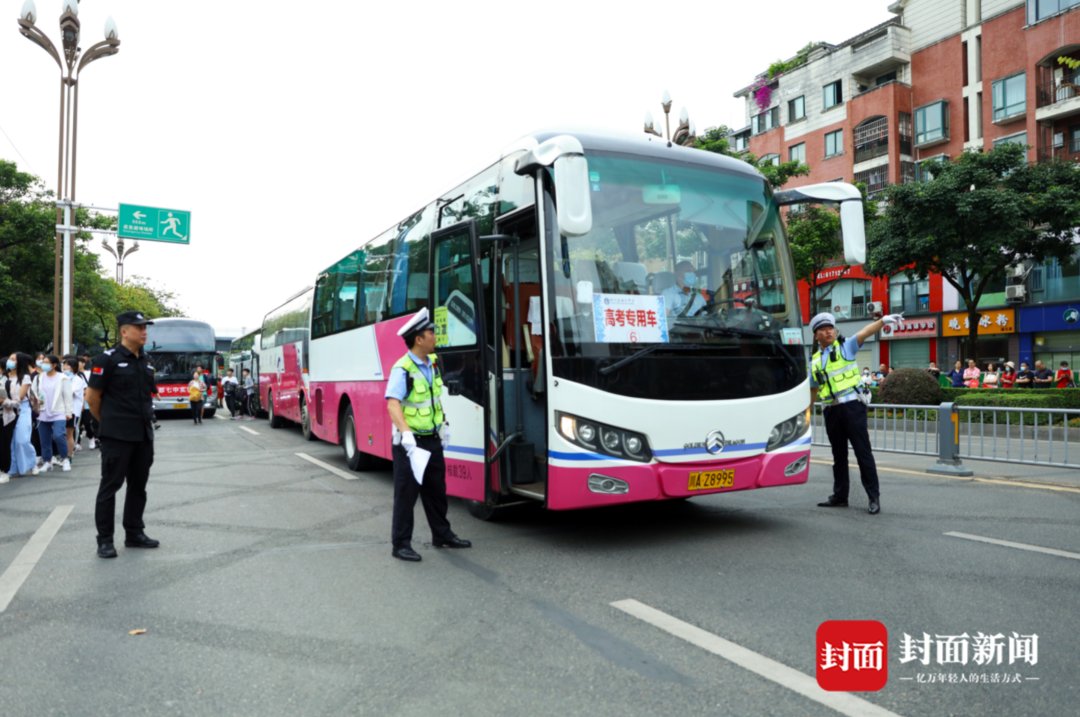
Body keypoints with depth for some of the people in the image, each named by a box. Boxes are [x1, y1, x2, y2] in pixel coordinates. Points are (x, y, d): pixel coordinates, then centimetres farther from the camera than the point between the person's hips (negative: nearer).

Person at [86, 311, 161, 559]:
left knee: (138, 486, 13)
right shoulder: (108, 359, -10)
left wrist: (146, 420, 15)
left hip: (143, 434, 7)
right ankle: (105, 539, 9)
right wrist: (108, 423, 4)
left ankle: (134, 533, 23)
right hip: (116, 435, -7)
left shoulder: (146, 361, 11)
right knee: (110, 486, 1)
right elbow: (92, 396, -6)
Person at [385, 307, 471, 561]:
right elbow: (393, 404, -28)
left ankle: (442, 535, 33)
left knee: (436, 490, 18)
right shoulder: (402, 368, -19)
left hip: (432, 439, 8)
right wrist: (406, 433, -39)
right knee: (406, 493, 1)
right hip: (410, 442, -8)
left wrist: (443, 424, 18)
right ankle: (400, 544, 12)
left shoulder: (432, 362, 6)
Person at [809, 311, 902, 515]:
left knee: (863, 452, -4)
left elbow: (864, 333, -17)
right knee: (839, 455, 13)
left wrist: (883, 321, -35)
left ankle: (874, 497, 1)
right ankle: (840, 496, 23)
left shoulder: (845, 347, 2)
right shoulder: (815, 361, 15)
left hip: (852, 406, -5)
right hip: (832, 410, 5)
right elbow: (813, 390, 24)